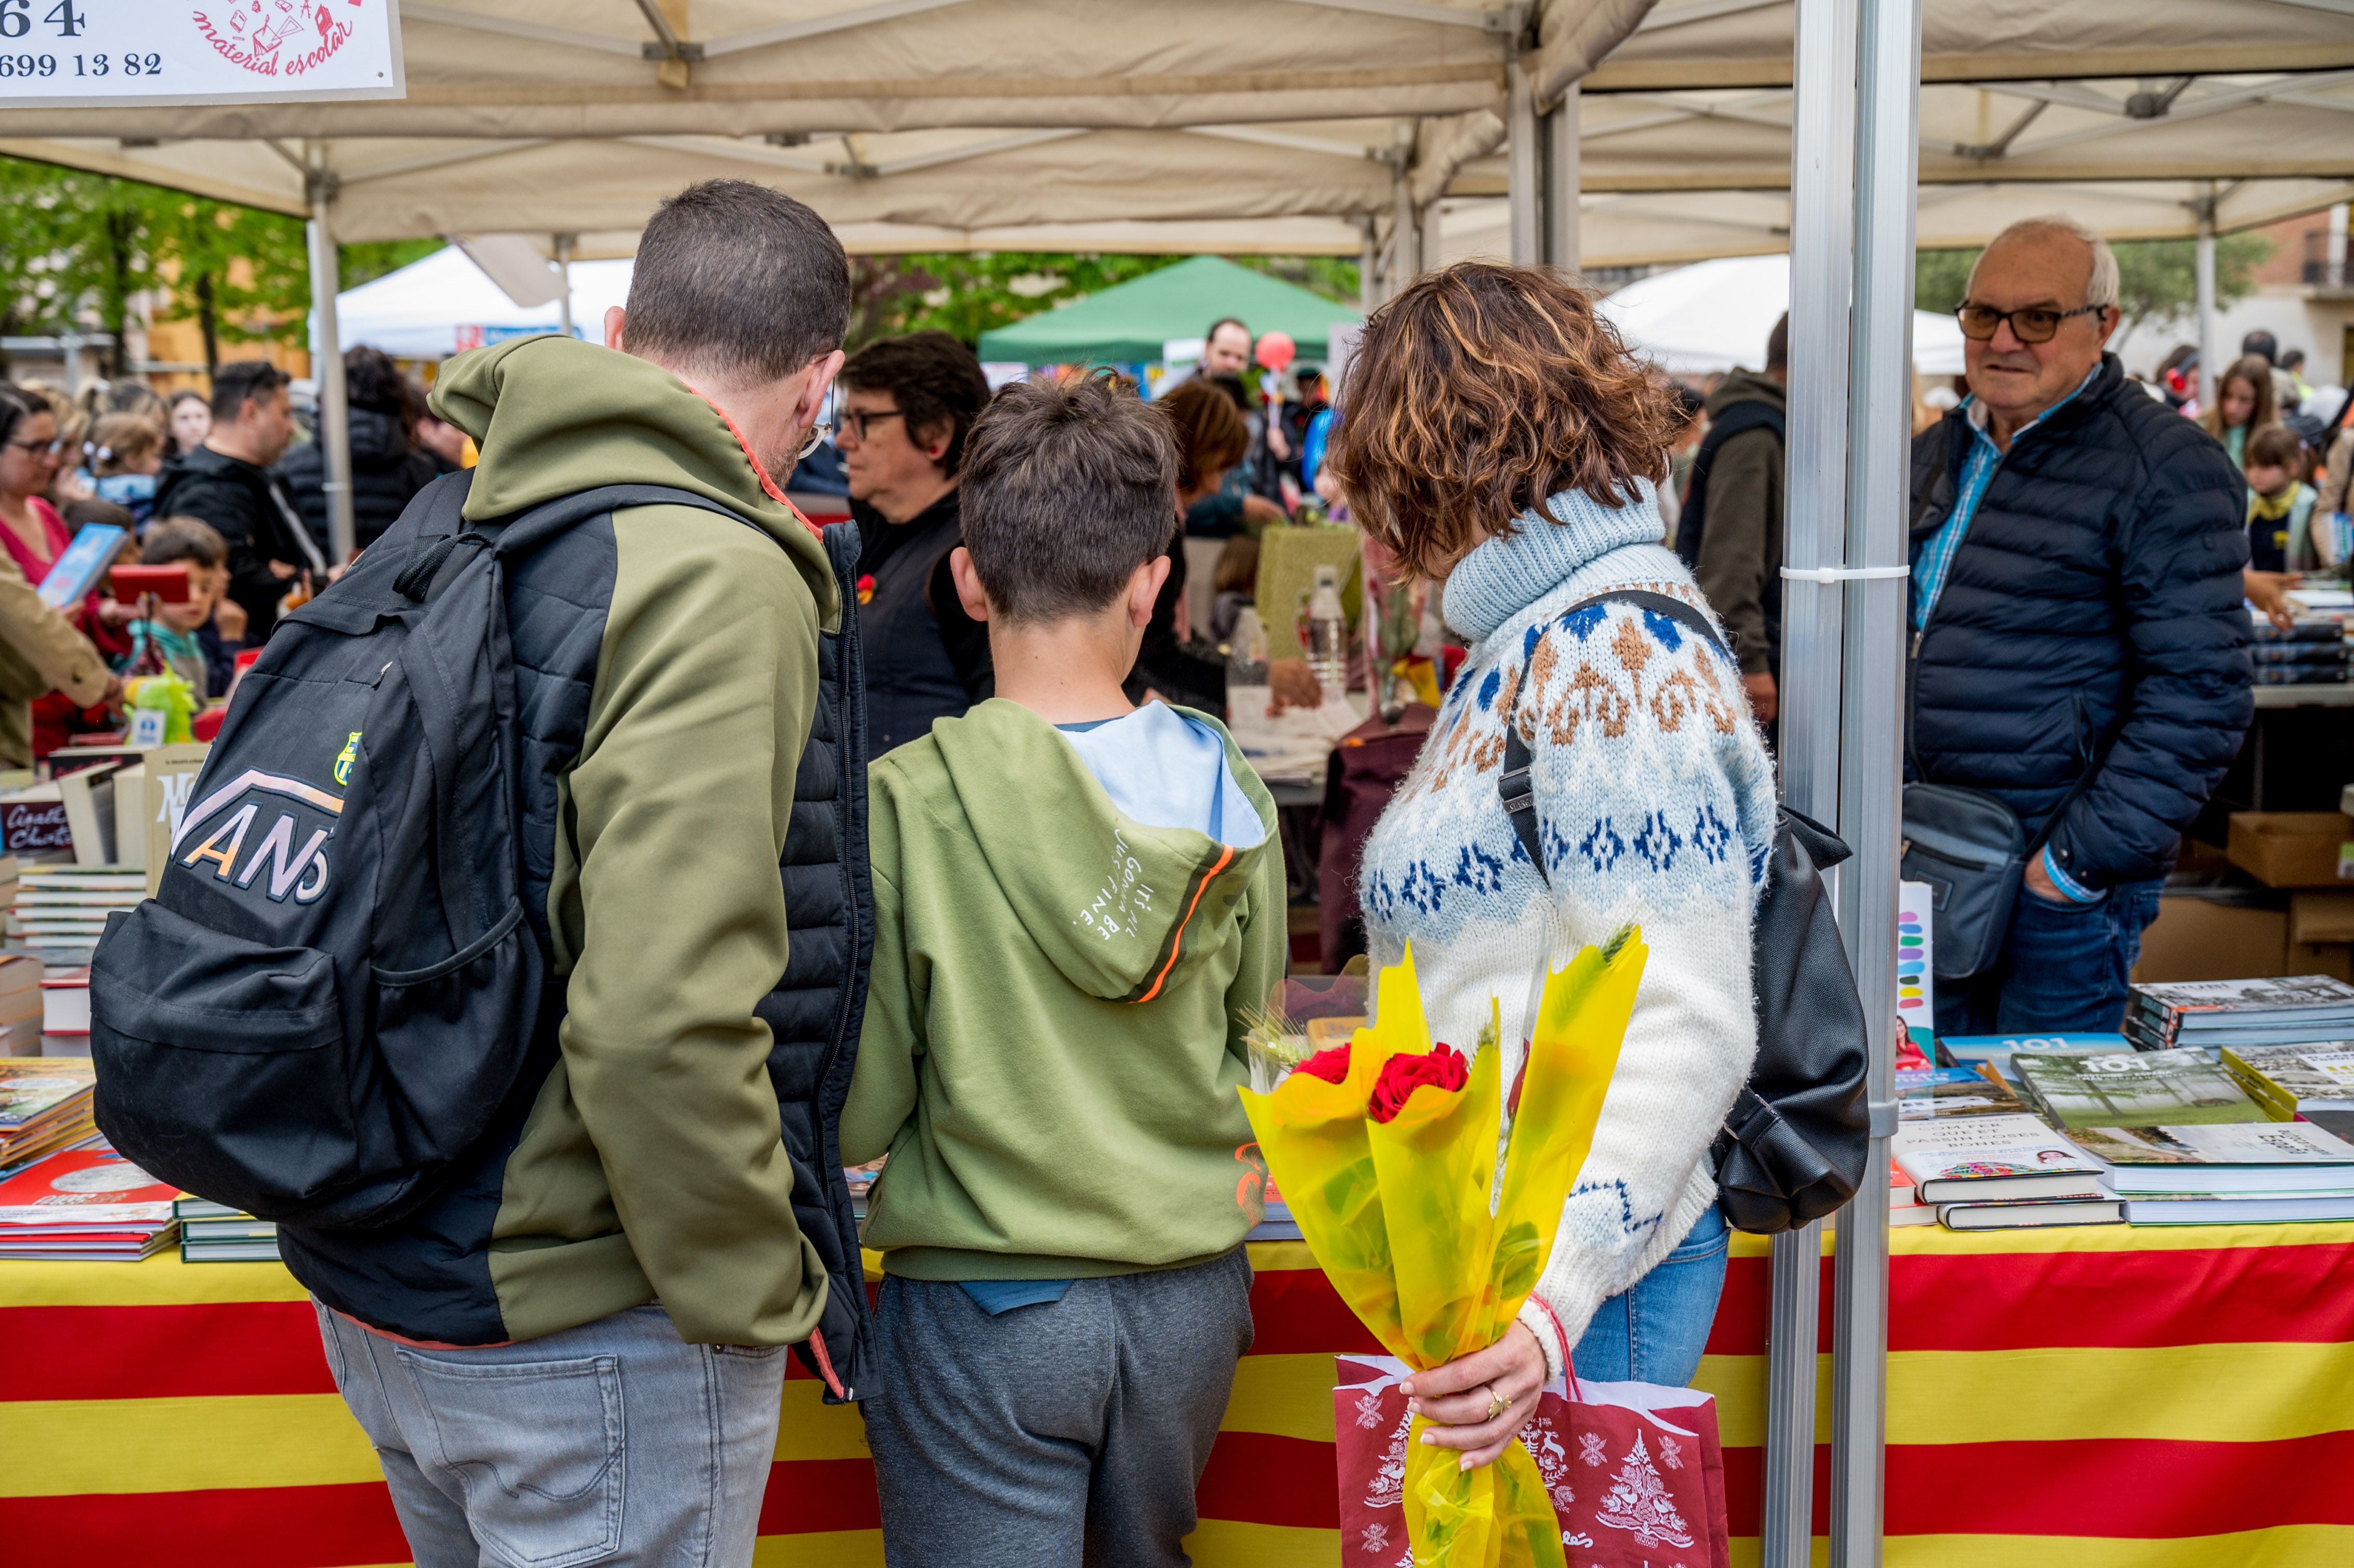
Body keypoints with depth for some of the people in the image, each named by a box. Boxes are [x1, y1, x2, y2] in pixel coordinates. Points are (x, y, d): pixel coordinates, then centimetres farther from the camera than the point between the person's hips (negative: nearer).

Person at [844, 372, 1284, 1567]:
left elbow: (860, 1112, -12)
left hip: (984, 1307, -4)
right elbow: (1252, 1040, 5)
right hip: (1190, 1295, 4)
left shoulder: (904, 803, -17)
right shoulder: (1226, 788, -8)